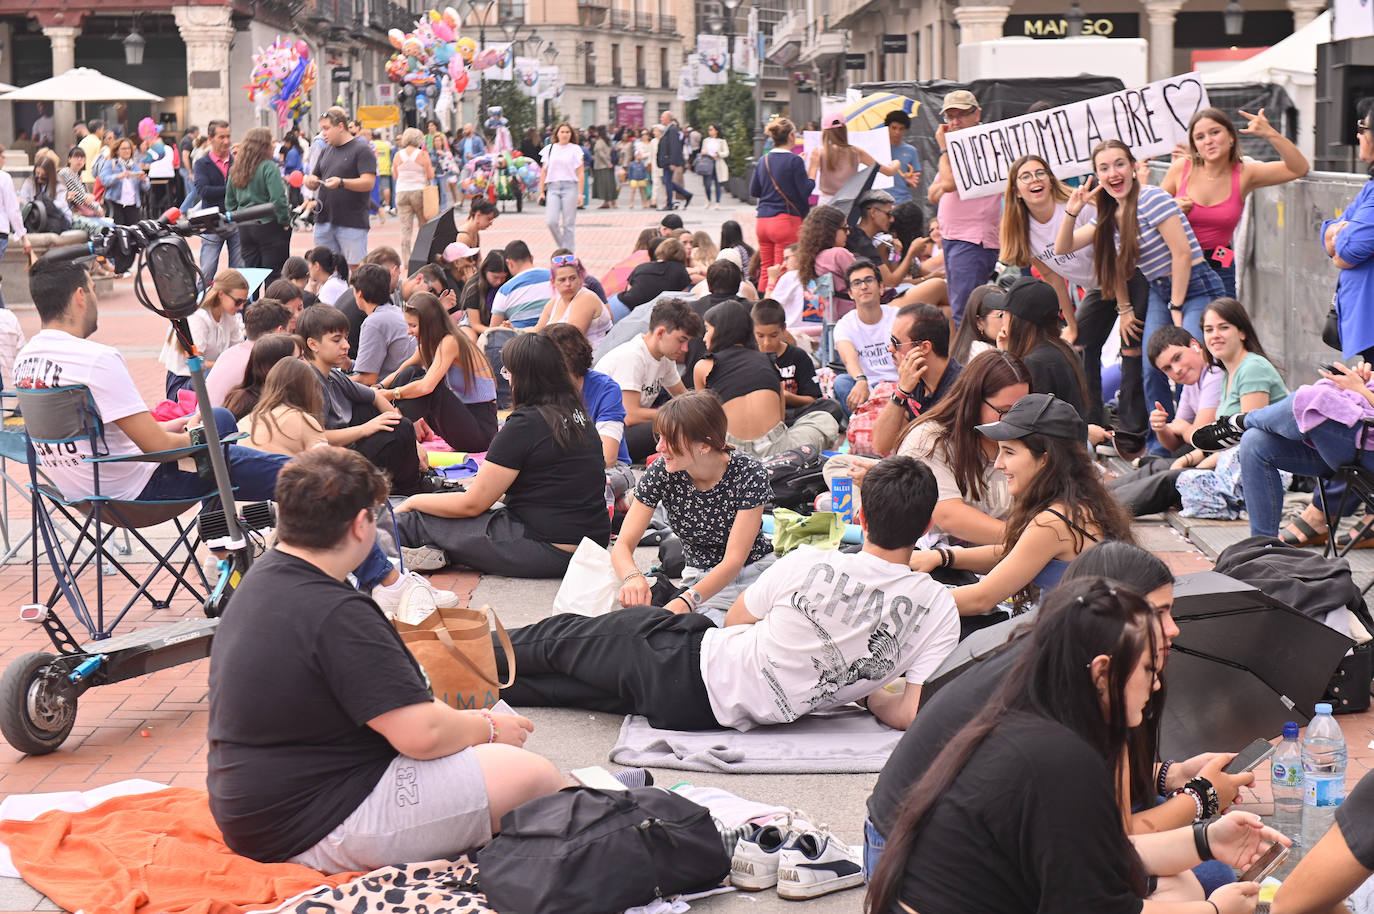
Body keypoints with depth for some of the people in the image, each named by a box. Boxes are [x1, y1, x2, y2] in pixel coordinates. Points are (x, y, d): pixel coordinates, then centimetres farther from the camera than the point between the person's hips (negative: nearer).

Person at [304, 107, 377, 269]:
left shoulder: (362, 149, -4)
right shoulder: (326, 151, 18)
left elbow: (368, 182, -15)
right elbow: (314, 182, 20)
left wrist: (341, 183, -29)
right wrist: (310, 181, -5)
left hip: (352, 223, -7)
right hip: (324, 220, 7)